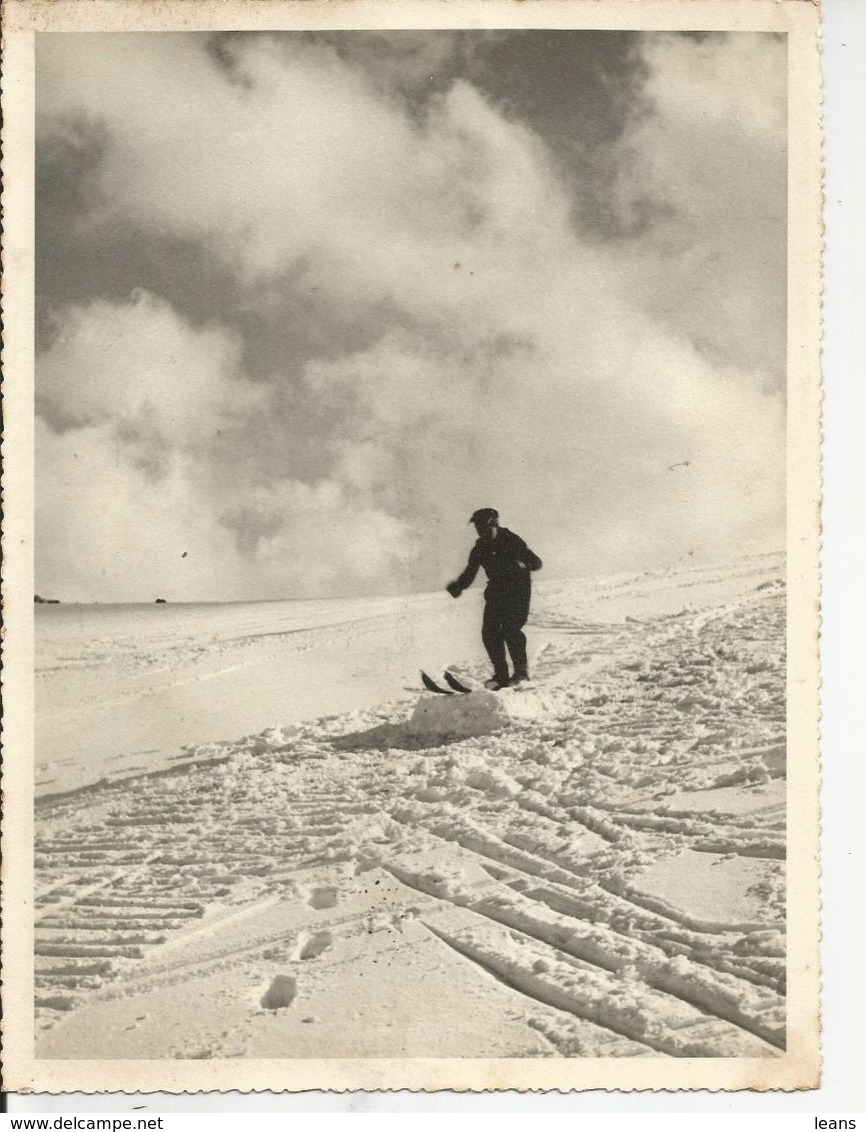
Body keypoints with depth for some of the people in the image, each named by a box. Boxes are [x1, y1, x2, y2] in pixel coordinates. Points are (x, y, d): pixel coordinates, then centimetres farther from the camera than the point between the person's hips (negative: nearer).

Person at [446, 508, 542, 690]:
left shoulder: (511, 541, -12)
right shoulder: (479, 549, 3)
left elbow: (536, 562, -16)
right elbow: (468, 575, 6)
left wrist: (524, 563, -39)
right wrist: (457, 586, -15)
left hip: (518, 590, -5)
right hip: (496, 592, 5)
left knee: (510, 628, -19)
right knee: (489, 632, -6)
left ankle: (522, 668, -3)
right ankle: (501, 676, 1)